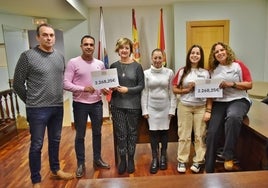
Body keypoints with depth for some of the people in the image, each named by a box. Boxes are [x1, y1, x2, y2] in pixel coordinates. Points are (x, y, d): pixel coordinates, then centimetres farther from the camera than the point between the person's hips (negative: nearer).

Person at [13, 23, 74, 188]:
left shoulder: (60, 56, 7)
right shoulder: (28, 56, -9)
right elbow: (18, 84, -5)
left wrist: (59, 98, 12)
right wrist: (32, 101, 2)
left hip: (58, 107, 5)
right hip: (37, 110, -5)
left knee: (55, 141, 18)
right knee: (37, 145, 7)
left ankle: (55, 169, 38)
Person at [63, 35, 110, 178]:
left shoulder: (100, 64, 5)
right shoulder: (73, 62, -7)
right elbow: (66, 84, -12)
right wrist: (83, 88, -23)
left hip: (97, 103, 4)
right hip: (80, 104, -4)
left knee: (97, 132, 15)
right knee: (80, 135, 8)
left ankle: (97, 159, 34)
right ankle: (80, 164, 25)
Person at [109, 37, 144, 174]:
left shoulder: (137, 66, -2)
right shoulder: (114, 66, 5)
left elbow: (141, 86, -4)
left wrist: (127, 89, -17)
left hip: (133, 105, -1)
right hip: (117, 105, 2)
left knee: (132, 132, 10)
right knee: (120, 133, 8)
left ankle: (130, 159, 27)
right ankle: (122, 160, 25)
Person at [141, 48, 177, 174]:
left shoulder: (169, 72, 0)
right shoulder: (146, 73, 1)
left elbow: (172, 92, 1)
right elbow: (144, 93, 1)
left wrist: (172, 109, -2)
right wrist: (144, 110, -2)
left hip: (165, 107, 0)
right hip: (152, 107, 0)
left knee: (164, 131, 8)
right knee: (153, 132, 2)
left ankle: (163, 157, 26)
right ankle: (155, 159, 16)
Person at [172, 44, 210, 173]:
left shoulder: (206, 73, 6)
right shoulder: (182, 71, 2)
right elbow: (175, 89, 0)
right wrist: (187, 89, -14)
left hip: (201, 107, 1)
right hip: (185, 107, -1)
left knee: (200, 135, 5)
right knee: (184, 135, 4)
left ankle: (198, 161, 19)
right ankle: (182, 161, 16)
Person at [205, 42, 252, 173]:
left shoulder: (238, 65, 3)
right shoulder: (213, 70, 13)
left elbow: (249, 85, 0)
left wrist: (231, 84, -14)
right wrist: (208, 110, -1)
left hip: (238, 100, -3)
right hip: (219, 103, 3)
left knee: (233, 117, -38)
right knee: (212, 133, -9)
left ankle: (228, 156, -22)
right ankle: (209, 169, 6)